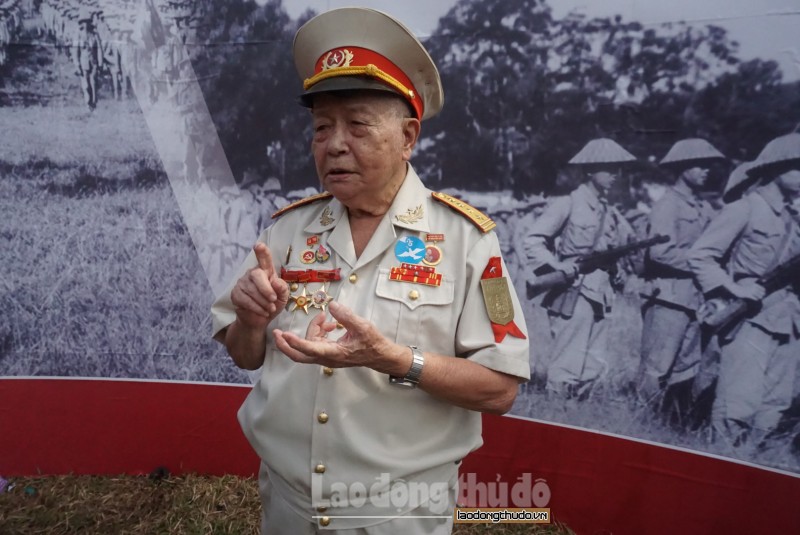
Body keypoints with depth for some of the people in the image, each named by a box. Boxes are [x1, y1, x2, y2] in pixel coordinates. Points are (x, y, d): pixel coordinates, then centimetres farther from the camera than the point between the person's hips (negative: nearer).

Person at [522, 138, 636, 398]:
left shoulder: (611, 213, 16)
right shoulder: (568, 204, -4)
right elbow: (533, 241, -7)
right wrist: (558, 266, -19)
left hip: (600, 297, 7)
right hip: (572, 296, -7)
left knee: (593, 368, 10)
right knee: (567, 368, -5)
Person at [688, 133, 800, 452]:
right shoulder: (745, 209, -6)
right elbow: (699, 256, -9)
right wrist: (734, 289, -17)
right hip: (750, 318, -7)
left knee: (774, 405, 11)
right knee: (739, 403, -9)